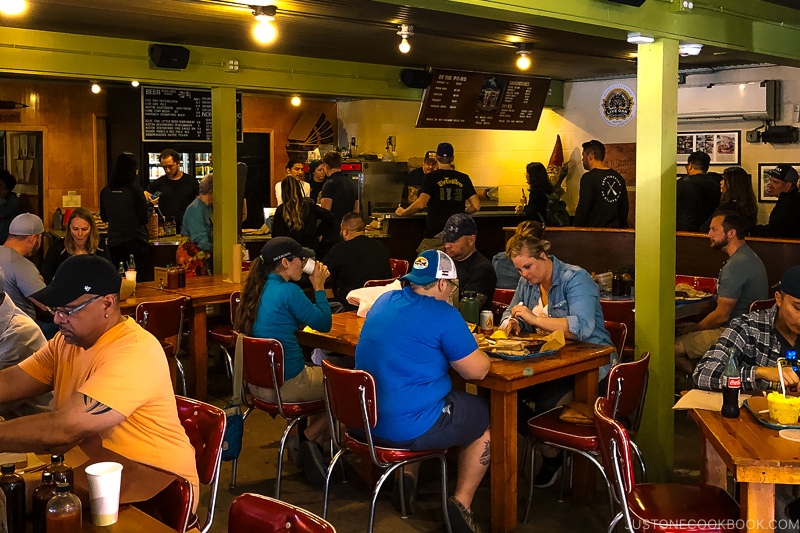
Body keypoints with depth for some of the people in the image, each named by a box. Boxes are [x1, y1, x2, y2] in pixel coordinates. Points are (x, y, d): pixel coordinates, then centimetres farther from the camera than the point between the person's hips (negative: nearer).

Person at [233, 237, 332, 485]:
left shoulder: (260, 289, 9)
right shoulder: (288, 291, -17)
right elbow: (323, 323, -8)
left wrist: (315, 287, 14)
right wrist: (319, 287, 1)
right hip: (286, 384, -9)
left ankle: (314, 445, 22)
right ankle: (311, 436, 9)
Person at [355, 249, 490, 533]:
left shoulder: (384, 301, 8)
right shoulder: (443, 314, -15)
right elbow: (477, 371, -9)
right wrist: (474, 349, 12)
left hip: (366, 419, 8)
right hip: (411, 427, -7)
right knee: (486, 417, 18)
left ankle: (407, 478, 26)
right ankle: (461, 503, 13)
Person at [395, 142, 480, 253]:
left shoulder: (431, 177, -5)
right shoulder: (463, 178, 6)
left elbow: (421, 204, -16)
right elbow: (476, 206, 2)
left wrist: (403, 213, 0)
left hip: (435, 233, -4)